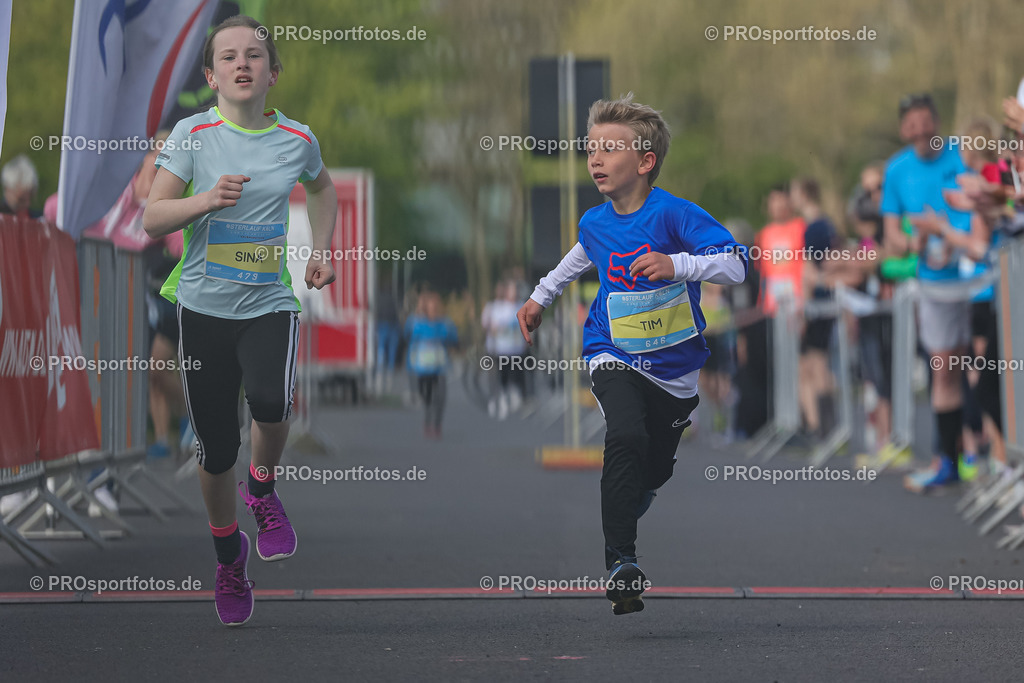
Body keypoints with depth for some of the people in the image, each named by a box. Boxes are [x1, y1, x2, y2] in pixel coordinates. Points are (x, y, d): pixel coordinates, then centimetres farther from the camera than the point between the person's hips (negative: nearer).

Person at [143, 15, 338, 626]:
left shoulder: (297, 139, 2)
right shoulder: (192, 134, -5)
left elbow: (322, 188, 25)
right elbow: (152, 219, -9)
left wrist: (322, 250, 13)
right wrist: (206, 200, -25)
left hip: (271, 303, 0)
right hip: (204, 305, 0)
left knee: (272, 401, -30)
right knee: (216, 450, 5)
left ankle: (264, 490, 2)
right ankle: (230, 555, 32)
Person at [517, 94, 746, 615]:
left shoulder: (674, 214, -17)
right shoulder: (596, 222, -1)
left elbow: (735, 265, -26)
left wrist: (675, 265, -40)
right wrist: (540, 297, 33)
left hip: (675, 370, -1)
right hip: (614, 357, 1)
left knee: (655, 471, 13)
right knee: (626, 438, -27)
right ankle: (620, 562, -26)